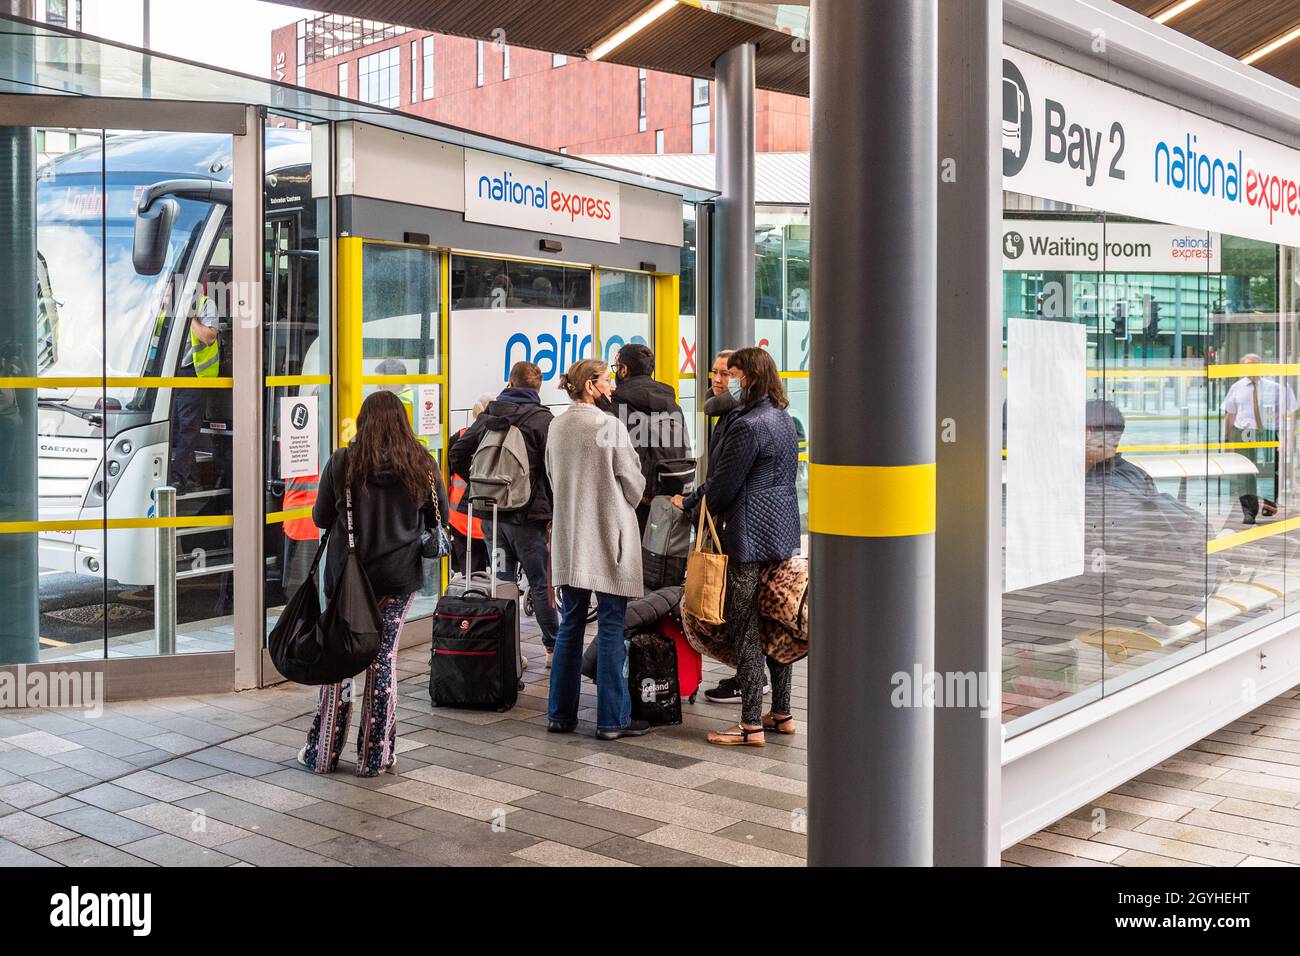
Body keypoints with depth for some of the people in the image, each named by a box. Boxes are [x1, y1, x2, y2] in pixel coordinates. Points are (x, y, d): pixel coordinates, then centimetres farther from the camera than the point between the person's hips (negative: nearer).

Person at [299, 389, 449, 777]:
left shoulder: (342, 462, -8)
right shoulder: (423, 465, -4)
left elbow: (321, 518, 1)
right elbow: (439, 517, 8)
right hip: (399, 577, 1)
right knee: (383, 658, 9)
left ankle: (324, 753, 18)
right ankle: (375, 756, 13)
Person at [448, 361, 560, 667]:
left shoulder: (487, 416, 7)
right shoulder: (542, 419, -8)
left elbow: (457, 455, 7)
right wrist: (553, 512, -5)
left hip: (491, 513, 5)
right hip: (526, 515, -4)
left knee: (502, 581, 12)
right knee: (541, 584, 5)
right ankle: (554, 648, 12)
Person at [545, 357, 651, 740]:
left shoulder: (556, 427, 5)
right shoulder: (610, 426, -13)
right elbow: (635, 483, -6)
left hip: (569, 537, 6)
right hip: (609, 536, -6)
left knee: (570, 625, 13)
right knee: (611, 628, 0)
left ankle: (561, 713, 18)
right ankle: (612, 719, 5)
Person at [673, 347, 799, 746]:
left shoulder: (747, 425, -17)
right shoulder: (784, 419, 14)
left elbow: (723, 487, -15)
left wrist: (690, 503, 5)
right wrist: (701, 496, 18)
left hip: (750, 536, -10)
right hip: (782, 533, 10)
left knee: (745, 628, -4)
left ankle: (752, 725, -1)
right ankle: (781, 713, 21)